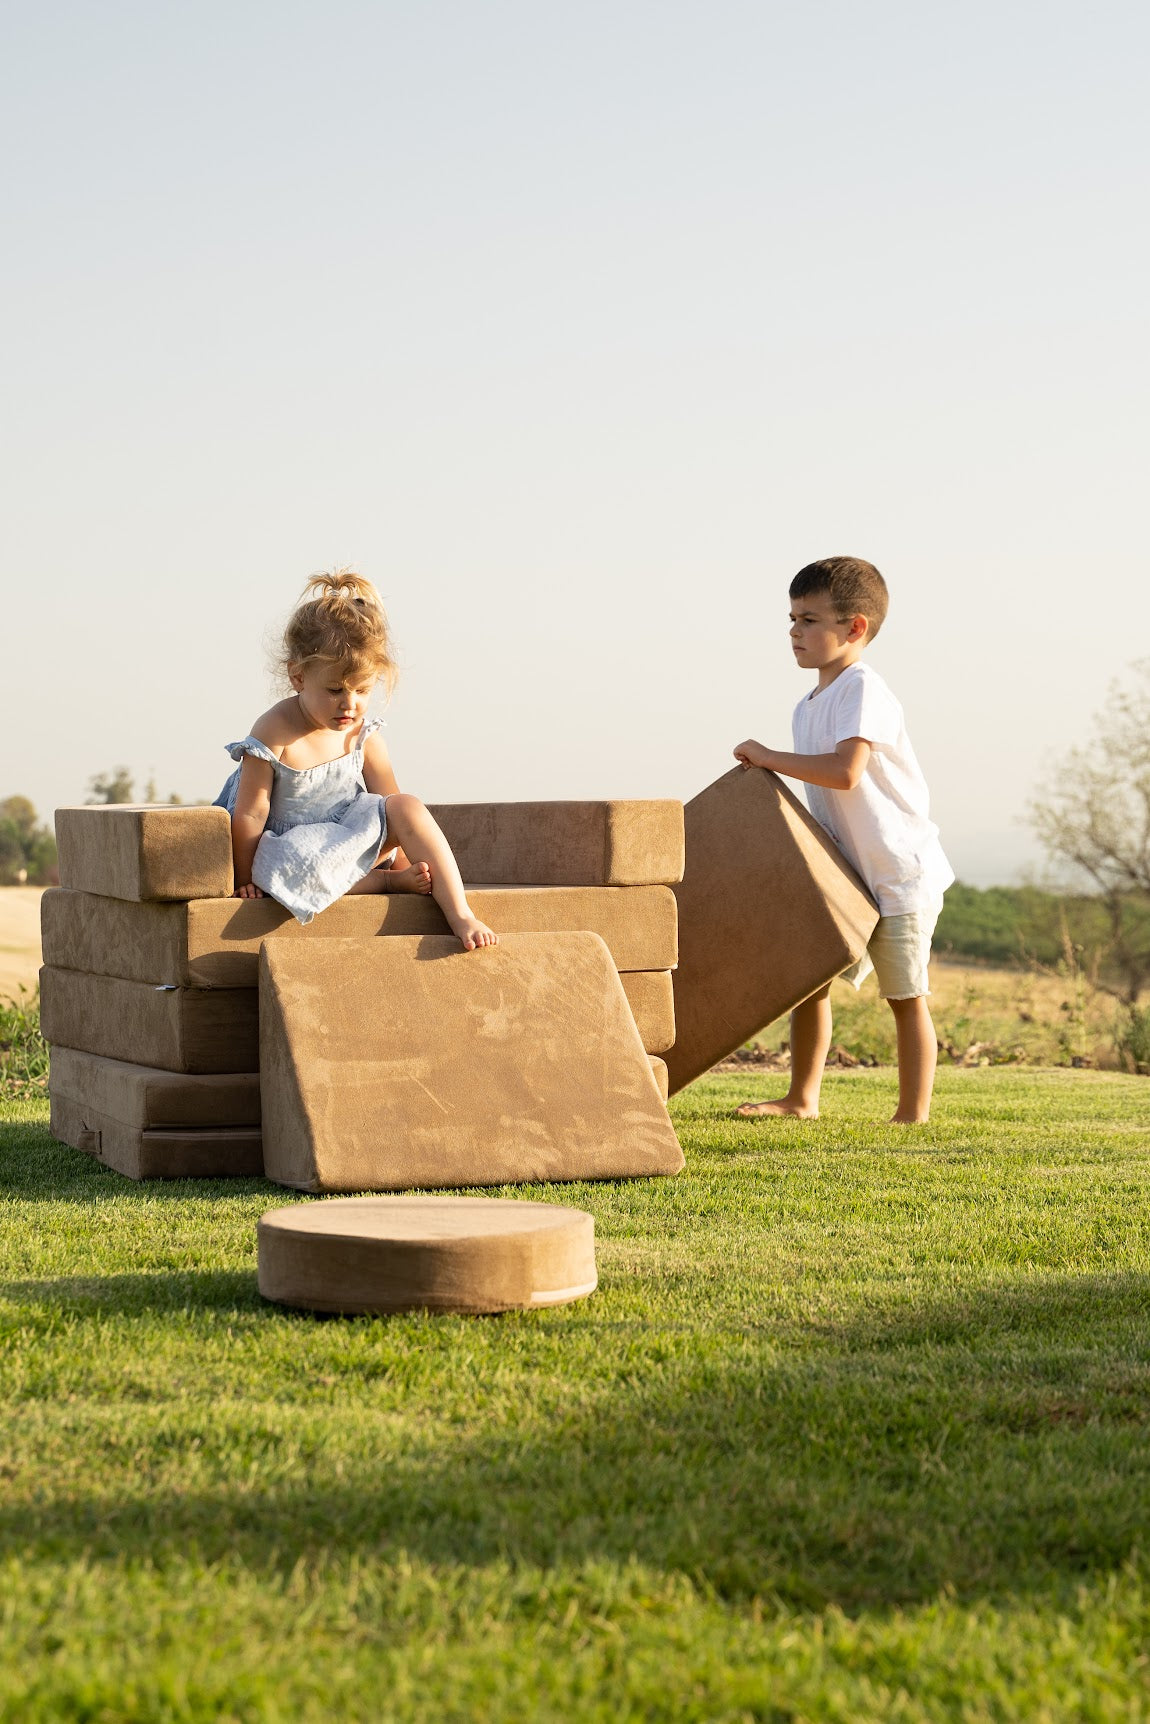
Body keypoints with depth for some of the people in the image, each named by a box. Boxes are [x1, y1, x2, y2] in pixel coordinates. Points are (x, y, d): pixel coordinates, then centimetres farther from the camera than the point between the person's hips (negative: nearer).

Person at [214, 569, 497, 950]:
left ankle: (461, 915, -28)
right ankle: (383, 881, -20)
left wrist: (404, 862, -8)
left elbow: (393, 807, 2)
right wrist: (245, 880, -12)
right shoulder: (275, 733, -18)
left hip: (352, 840, 5)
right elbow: (251, 813, -15)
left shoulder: (363, 735, -3)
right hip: (288, 849, -5)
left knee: (408, 807, -21)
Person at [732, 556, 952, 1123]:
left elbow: (843, 773, -31)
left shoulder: (864, 690, -17)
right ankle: (802, 1098, 18)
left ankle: (914, 1114, 7)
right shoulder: (808, 707, 11)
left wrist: (768, 757, -22)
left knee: (904, 994, -1)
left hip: (900, 871, -9)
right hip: (848, 874, 9)